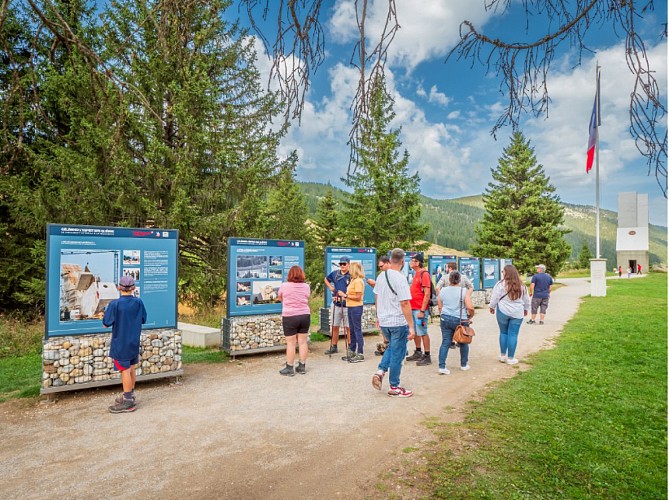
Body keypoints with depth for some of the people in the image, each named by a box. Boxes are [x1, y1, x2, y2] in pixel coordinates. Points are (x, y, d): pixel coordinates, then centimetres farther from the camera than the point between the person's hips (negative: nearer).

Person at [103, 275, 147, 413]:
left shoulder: (115, 304, -17)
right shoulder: (139, 302, -3)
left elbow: (106, 324, -9)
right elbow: (143, 320, 9)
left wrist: (106, 312, 7)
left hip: (120, 344, -5)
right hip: (134, 343, 5)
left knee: (125, 371, 2)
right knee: (132, 369, 16)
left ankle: (128, 402, 10)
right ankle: (130, 395, 30)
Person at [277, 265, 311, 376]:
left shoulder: (284, 286, -6)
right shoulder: (306, 286, 2)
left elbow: (279, 298, 11)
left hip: (290, 317, -3)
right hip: (305, 316, 3)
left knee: (290, 343, 2)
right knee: (303, 342, 9)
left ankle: (289, 368, 8)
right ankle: (302, 366, 17)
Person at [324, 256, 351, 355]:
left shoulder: (351, 276, -10)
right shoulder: (335, 273, 6)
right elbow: (326, 279, 25)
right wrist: (330, 287, 11)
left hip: (347, 305, -5)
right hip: (336, 304, 5)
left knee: (348, 327, 3)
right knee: (334, 327, 13)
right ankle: (333, 347, 26)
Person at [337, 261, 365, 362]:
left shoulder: (358, 281, -15)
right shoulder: (353, 280, 13)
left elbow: (358, 297, -20)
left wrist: (345, 295, -17)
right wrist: (344, 297, 1)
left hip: (356, 308, -10)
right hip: (351, 307, 10)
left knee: (357, 330, -3)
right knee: (352, 330, 16)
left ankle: (360, 354, 4)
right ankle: (352, 352, 26)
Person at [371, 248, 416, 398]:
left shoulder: (381, 276, 4)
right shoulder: (400, 278, -19)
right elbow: (405, 304, -21)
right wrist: (411, 327, -17)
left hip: (383, 321, 7)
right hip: (398, 323, -7)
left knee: (391, 347, 27)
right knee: (397, 354, 6)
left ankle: (380, 371, 10)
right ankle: (394, 388, 16)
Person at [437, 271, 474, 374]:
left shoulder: (442, 290, 3)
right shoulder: (464, 291, -7)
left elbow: (440, 307, 9)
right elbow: (470, 307, -15)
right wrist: (470, 316, 3)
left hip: (445, 319, 3)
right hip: (460, 320, -2)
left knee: (445, 342, 4)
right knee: (463, 342, 16)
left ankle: (442, 366, -2)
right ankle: (464, 365, 28)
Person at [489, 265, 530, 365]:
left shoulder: (500, 284, -10)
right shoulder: (521, 285, 3)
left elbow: (494, 298, -5)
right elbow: (527, 300, 13)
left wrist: (492, 307, 12)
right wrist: (525, 309, 30)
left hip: (503, 312, -1)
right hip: (517, 313, 2)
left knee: (503, 333, 13)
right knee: (513, 335, 5)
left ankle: (503, 356, 21)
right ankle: (510, 358, 9)